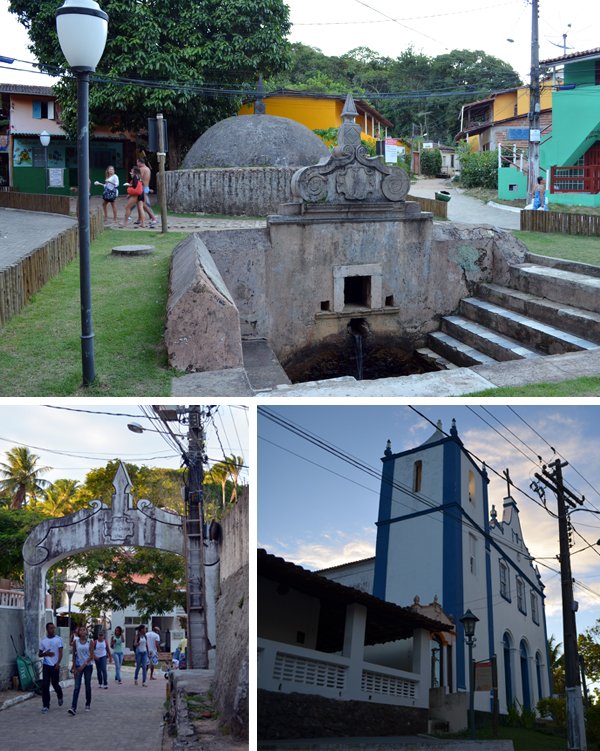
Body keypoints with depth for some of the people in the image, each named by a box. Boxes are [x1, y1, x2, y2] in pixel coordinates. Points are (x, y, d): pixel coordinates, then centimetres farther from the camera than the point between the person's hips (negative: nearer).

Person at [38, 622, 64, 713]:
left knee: (55, 683, 4)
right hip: (46, 665, 2)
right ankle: (45, 705, 3)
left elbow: (60, 653, -8)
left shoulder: (58, 639, -2)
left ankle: (60, 696, 35)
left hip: (55, 665, -2)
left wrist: (58, 663, -23)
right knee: (45, 685, -5)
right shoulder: (43, 640, 5)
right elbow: (39, 654, 11)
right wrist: (45, 654, -11)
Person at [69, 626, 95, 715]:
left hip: (88, 666, 0)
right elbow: (74, 655, 5)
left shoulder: (90, 642, -2)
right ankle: (73, 708, -15)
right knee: (77, 687, -9)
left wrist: (84, 665, -14)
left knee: (88, 686, 8)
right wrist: (74, 667, 0)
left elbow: (91, 656, -5)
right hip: (78, 666, 0)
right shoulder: (76, 642, 1)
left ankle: (88, 704, 24)